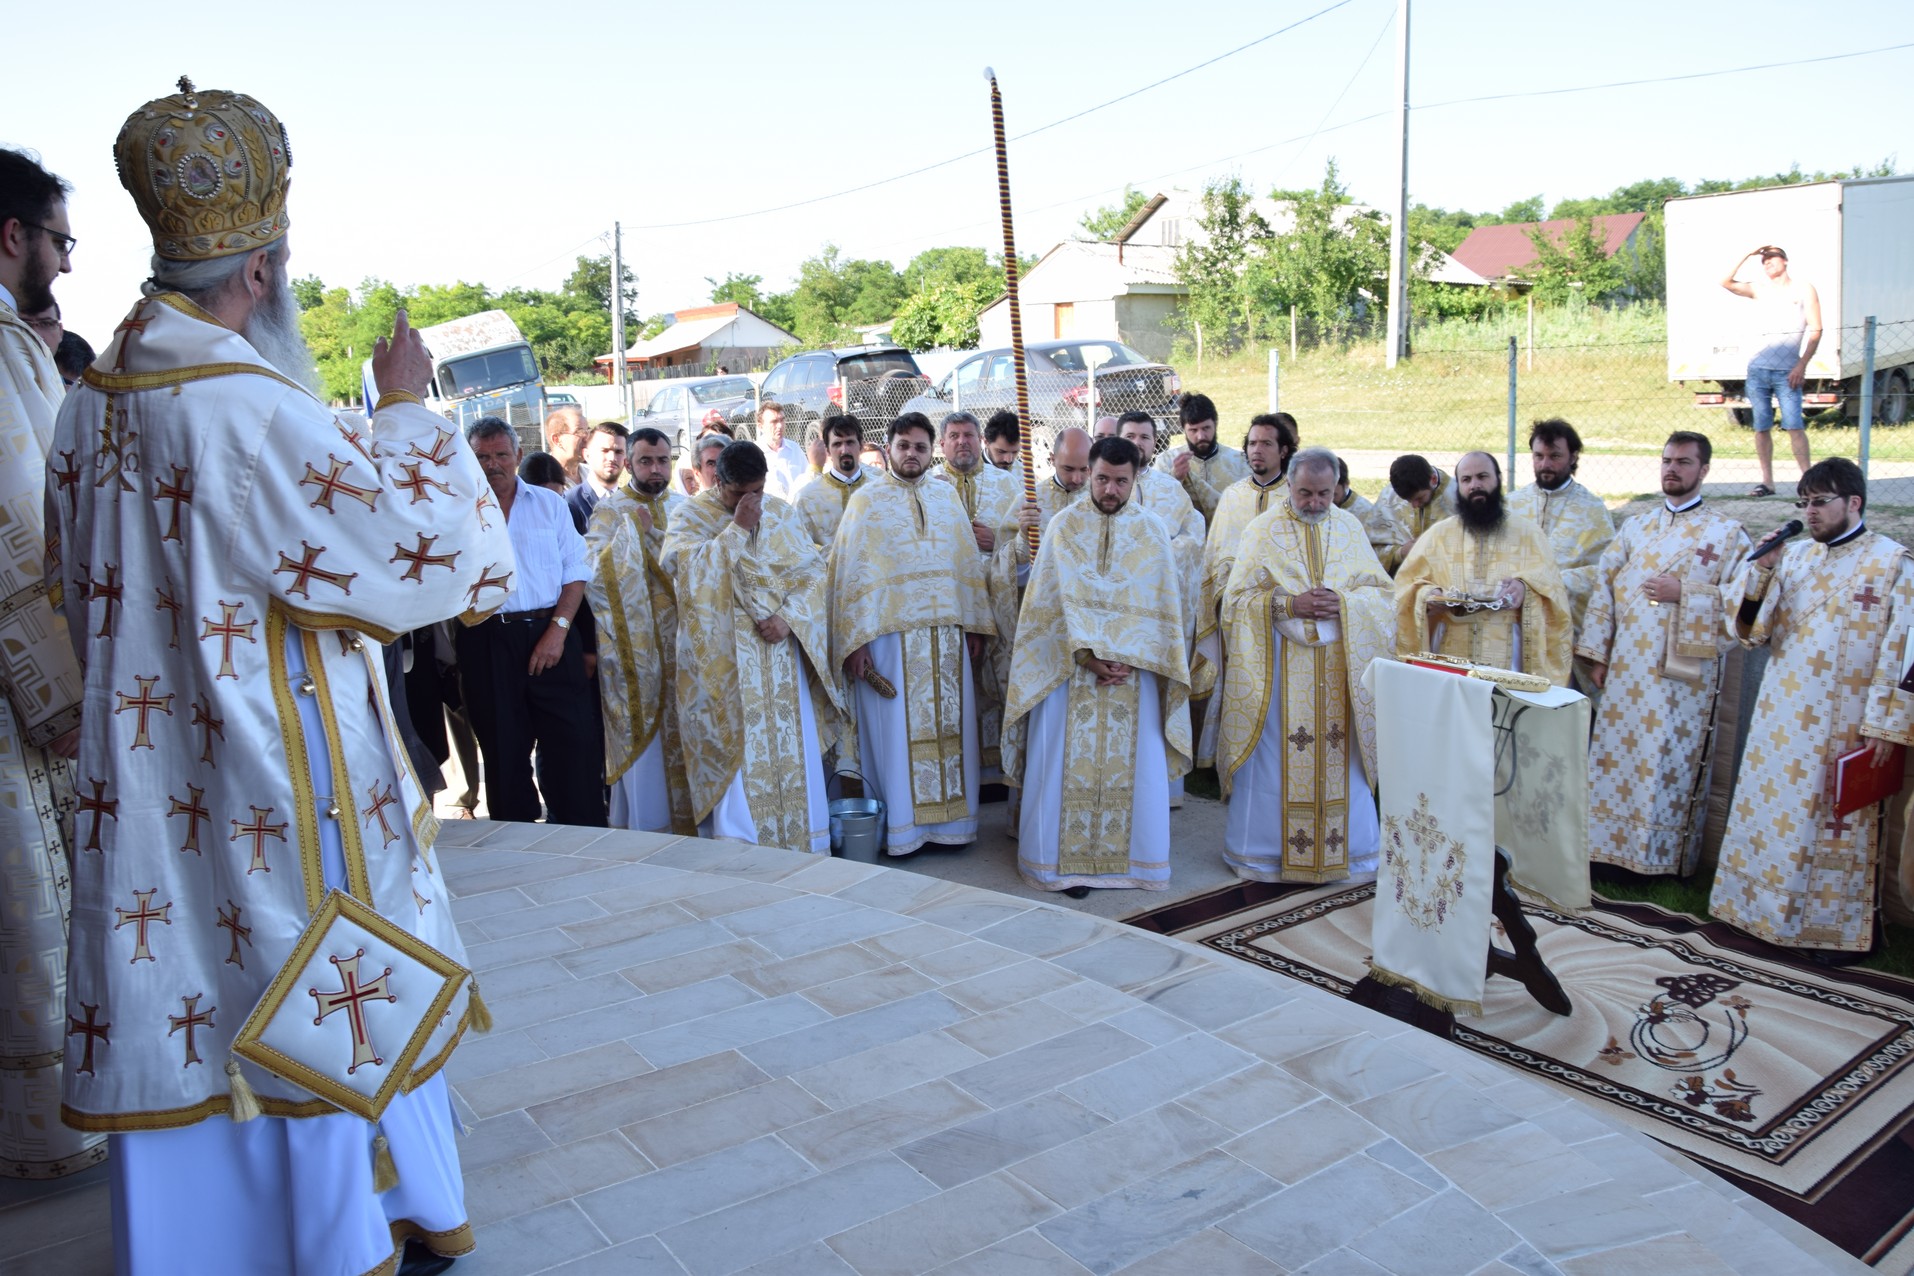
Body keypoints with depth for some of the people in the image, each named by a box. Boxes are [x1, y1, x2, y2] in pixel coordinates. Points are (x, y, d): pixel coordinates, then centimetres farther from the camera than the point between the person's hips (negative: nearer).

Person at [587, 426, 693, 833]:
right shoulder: (610, 512, -2)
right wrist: (634, 527, -17)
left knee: (683, 735, 7)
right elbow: (594, 573, -15)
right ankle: (644, 824, 9)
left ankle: (686, 820, 18)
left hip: (682, 640, 4)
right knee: (641, 740, -1)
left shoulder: (685, 508, 11)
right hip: (634, 643, -4)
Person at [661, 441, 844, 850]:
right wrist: (737, 528, -16)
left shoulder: (783, 514, 10)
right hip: (723, 659, -3)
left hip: (781, 655, 3)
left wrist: (788, 616, -11)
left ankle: (802, 840, 13)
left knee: (792, 748, 3)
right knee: (735, 751, -5)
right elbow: (678, 564, -17)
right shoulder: (691, 515, 0)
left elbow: (812, 571, 5)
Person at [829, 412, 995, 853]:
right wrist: (854, 640, -12)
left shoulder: (947, 496, 11)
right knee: (895, 730, 0)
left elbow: (968, 563, 12)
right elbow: (850, 573, -5)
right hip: (889, 635, -4)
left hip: (946, 635, 4)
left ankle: (949, 819, 18)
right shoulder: (866, 499, -1)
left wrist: (976, 625, 7)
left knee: (949, 726, 7)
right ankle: (899, 826, 10)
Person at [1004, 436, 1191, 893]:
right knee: (1068, 762, -1)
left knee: (1134, 763, 2)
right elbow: (1059, 598, -5)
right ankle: (1067, 860, 9)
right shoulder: (1064, 524, 0)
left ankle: (1130, 857, 15)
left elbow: (1160, 606, 1)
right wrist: (1090, 654, -15)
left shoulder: (1152, 530, 4)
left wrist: (1126, 659, -11)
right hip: (1069, 666, -1)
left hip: (1134, 669, 1)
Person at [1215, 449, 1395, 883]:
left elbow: (1380, 590, 9)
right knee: (1274, 759, 0)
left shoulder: (1350, 528, 9)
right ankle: (1261, 852, 11)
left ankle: (1343, 849, 19)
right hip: (1279, 664, -2)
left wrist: (1343, 602, -11)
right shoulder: (1263, 530, 0)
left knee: (1338, 757, 6)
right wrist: (1290, 605, -17)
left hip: (1339, 663, 3)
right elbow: (1239, 598, -3)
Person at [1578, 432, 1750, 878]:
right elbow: (1603, 589, 9)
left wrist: (1684, 593, -15)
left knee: (1673, 768, 0)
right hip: (1626, 670, 4)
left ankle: (1666, 859, 11)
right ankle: (1611, 847, 16)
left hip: (1684, 675, -4)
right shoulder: (1634, 527, 13)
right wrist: (1595, 653, 3)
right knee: (1615, 760, 6)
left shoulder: (1727, 534, 2)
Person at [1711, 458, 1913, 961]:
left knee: (1841, 825, 4)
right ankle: (1771, 908, 25)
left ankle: (1842, 929, 17)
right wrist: (1761, 570, -9)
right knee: (1774, 813, 11)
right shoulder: (1792, 557, 8)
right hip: (1782, 717, 5)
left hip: (1845, 725, -5)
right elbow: (1750, 629, 5)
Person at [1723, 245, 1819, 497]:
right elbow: (1726, 282, 3)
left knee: (1794, 426, -11)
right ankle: (1767, 482, 6)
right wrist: (1747, 256, 2)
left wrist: (1802, 365, -9)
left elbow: (1815, 331, 1)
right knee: (1761, 427, 2)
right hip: (1757, 369, 3)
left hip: (1787, 371, -3)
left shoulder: (1803, 289, 7)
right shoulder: (1759, 290, 16)